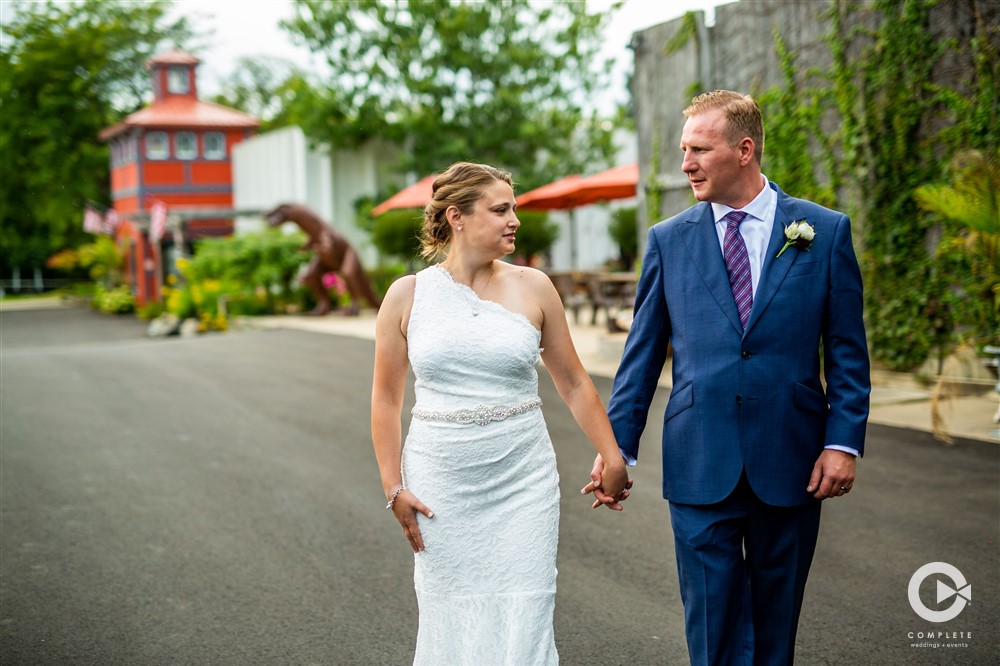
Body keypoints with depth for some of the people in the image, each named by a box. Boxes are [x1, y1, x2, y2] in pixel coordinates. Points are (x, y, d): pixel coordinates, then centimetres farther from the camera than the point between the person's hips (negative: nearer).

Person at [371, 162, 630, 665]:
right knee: (450, 623, 7)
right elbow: (386, 399, 4)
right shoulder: (408, 295, 0)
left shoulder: (532, 288, 1)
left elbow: (573, 383, 7)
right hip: (441, 484, 0)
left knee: (523, 622, 0)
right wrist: (394, 487, 0)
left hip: (522, 482, 0)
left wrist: (613, 459, 7)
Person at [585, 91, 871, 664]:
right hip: (699, 463, 1)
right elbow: (642, 354, 7)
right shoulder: (668, 240, 4)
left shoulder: (826, 232, 1)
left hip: (790, 464, 0)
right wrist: (618, 444, 2)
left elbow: (848, 352, 2)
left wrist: (844, 442, -7)